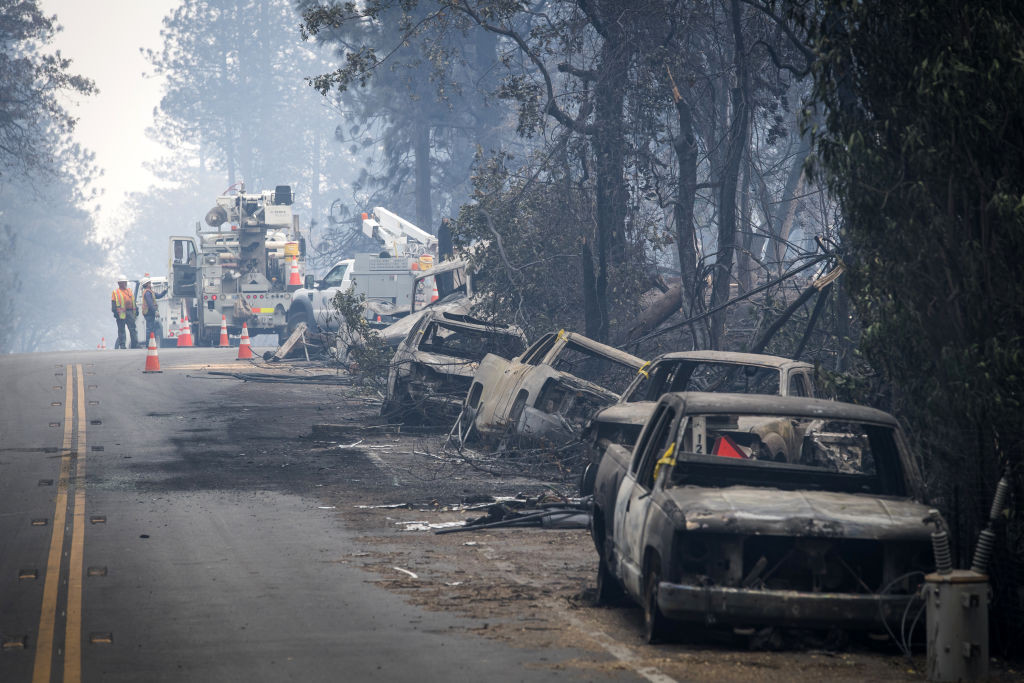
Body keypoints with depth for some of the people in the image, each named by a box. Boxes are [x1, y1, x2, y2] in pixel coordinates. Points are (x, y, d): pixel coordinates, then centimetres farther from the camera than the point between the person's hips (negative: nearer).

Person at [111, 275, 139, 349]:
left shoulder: (130, 291, 21)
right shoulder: (115, 292, 6)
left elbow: (133, 301, 24)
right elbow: (113, 304, -2)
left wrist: (136, 310, 16)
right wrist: (115, 312, -13)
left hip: (130, 312, 4)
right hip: (121, 314, -4)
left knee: (133, 329, -1)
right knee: (121, 330, -1)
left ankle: (135, 344, -1)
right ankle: (122, 345, 2)